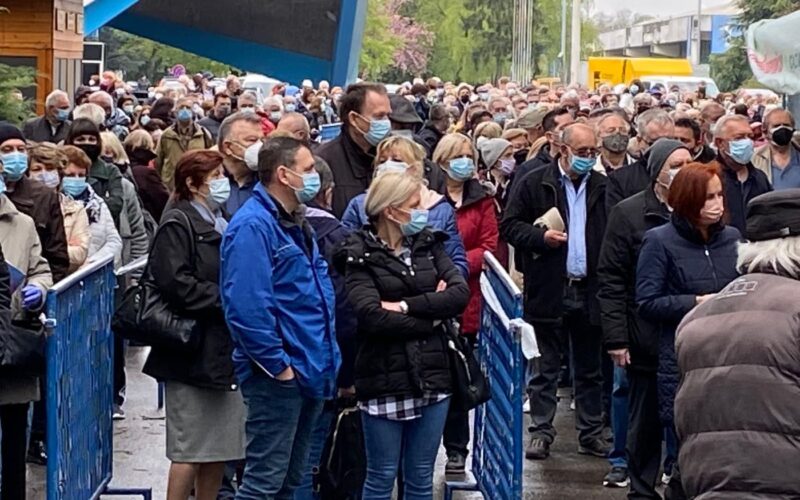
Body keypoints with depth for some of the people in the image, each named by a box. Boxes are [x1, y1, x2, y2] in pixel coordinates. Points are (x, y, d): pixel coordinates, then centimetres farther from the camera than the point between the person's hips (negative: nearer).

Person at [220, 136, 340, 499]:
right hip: (278, 375, -10)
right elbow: (246, 307, -25)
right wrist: (278, 365, -20)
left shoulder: (295, 223, 15)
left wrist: (325, 356, 14)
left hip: (309, 370, 10)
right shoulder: (253, 225, -17)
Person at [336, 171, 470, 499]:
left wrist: (406, 306, -14)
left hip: (431, 375, 4)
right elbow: (373, 316, -19)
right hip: (385, 379, -4)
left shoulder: (429, 244, 8)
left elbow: (461, 293, -5)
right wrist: (432, 314, -9)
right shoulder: (361, 256, -6)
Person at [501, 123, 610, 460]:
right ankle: (541, 431, 12)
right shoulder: (534, 184, -1)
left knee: (590, 368, 11)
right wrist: (541, 236, -16)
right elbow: (509, 226, 0)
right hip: (548, 290, -2)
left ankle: (591, 433, 19)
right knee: (546, 367, 5)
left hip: (590, 290, 2)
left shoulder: (603, 188, 6)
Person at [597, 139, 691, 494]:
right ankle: (642, 488, 19)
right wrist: (616, 338, -8)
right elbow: (611, 281, -2)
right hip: (646, 340, -2)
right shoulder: (628, 214, 0)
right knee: (645, 421, 6)